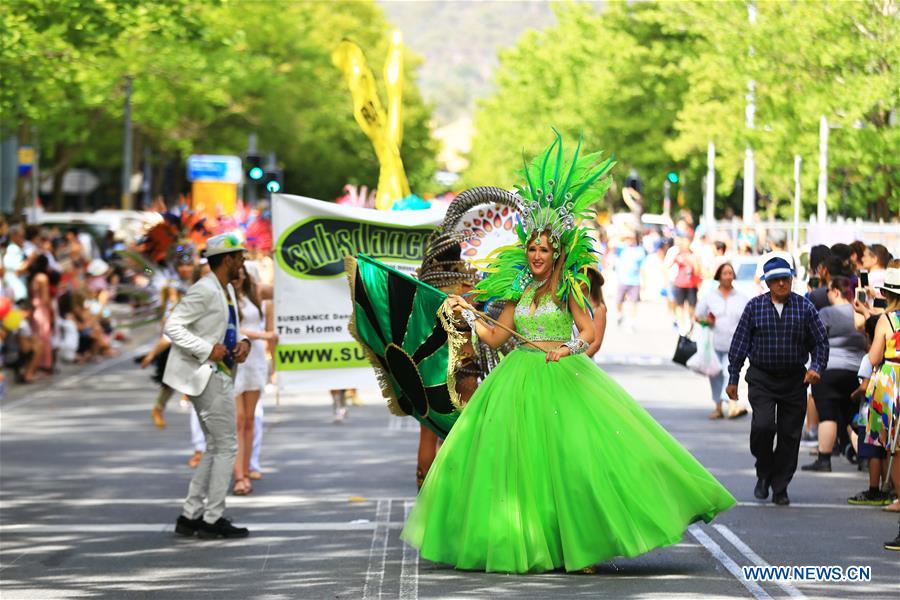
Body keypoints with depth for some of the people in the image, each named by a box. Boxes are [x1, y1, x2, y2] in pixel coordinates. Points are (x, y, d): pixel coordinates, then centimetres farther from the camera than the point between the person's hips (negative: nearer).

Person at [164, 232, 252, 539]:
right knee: (227, 446, -6)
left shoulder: (227, 291, 13)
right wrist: (208, 350, -23)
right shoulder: (204, 290, -16)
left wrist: (243, 344, 3)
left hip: (220, 375, 10)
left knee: (215, 448, 13)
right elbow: (173, 326, -19)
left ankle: (190, 516, 16)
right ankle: (212, 519, -2)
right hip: (207, 376, -10)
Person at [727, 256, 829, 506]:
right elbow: (740, 343, 4)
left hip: (794, 380, 1)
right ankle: (763, 474, 6)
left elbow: (821, 341, 4)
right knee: (763, 425, -19)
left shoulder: (805, 307, 1)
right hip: (761, 379, -1)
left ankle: (780, 488, 14)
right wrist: (733, 378, 2)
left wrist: (816, 367, -14)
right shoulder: (754, 307, 1)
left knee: (790, 434, 2)